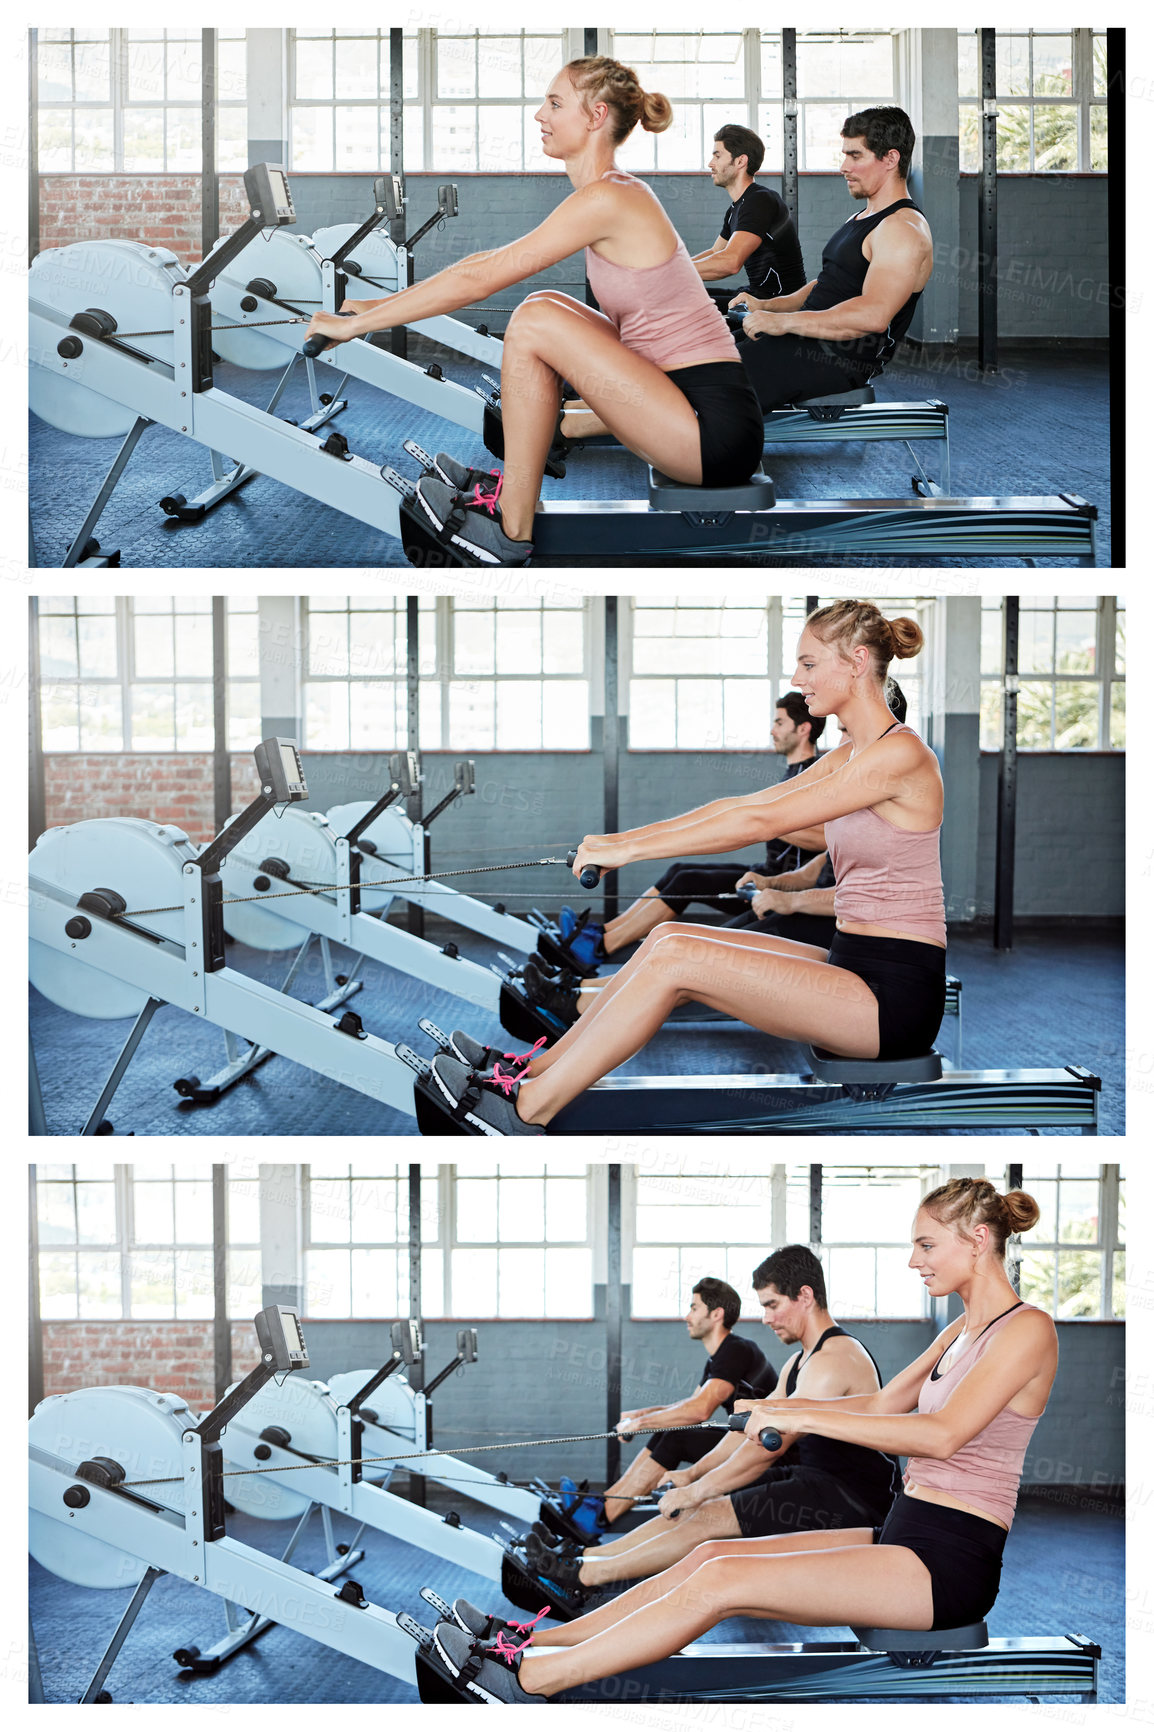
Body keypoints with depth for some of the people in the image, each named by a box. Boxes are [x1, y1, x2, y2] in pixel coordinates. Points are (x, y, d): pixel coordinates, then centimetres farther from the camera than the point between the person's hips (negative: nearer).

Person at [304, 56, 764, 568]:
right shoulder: (613, 194, 14)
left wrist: (356, 325, -8)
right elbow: (489, 261, 22)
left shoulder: (606, 200, -15)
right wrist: (380, 305, 20)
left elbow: (480, 278, -14)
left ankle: (511, 534, -8)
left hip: (715, 426, -10)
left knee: (536, 323, -16)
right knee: (550, 310, 16)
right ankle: (512, 486, 20)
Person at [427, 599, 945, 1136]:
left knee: (675, 957, -17)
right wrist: (625, 839, 9)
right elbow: (740, 805, 17)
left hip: (896, 993, -9)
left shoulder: (899, 754, -15)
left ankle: (525, 1114, -14)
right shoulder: (849, 755, 15)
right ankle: (533, 1075, 4)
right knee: (669, 936, 0)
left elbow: (757, 821, -16)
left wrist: (631, 850, -13)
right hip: (854, 966, 9)